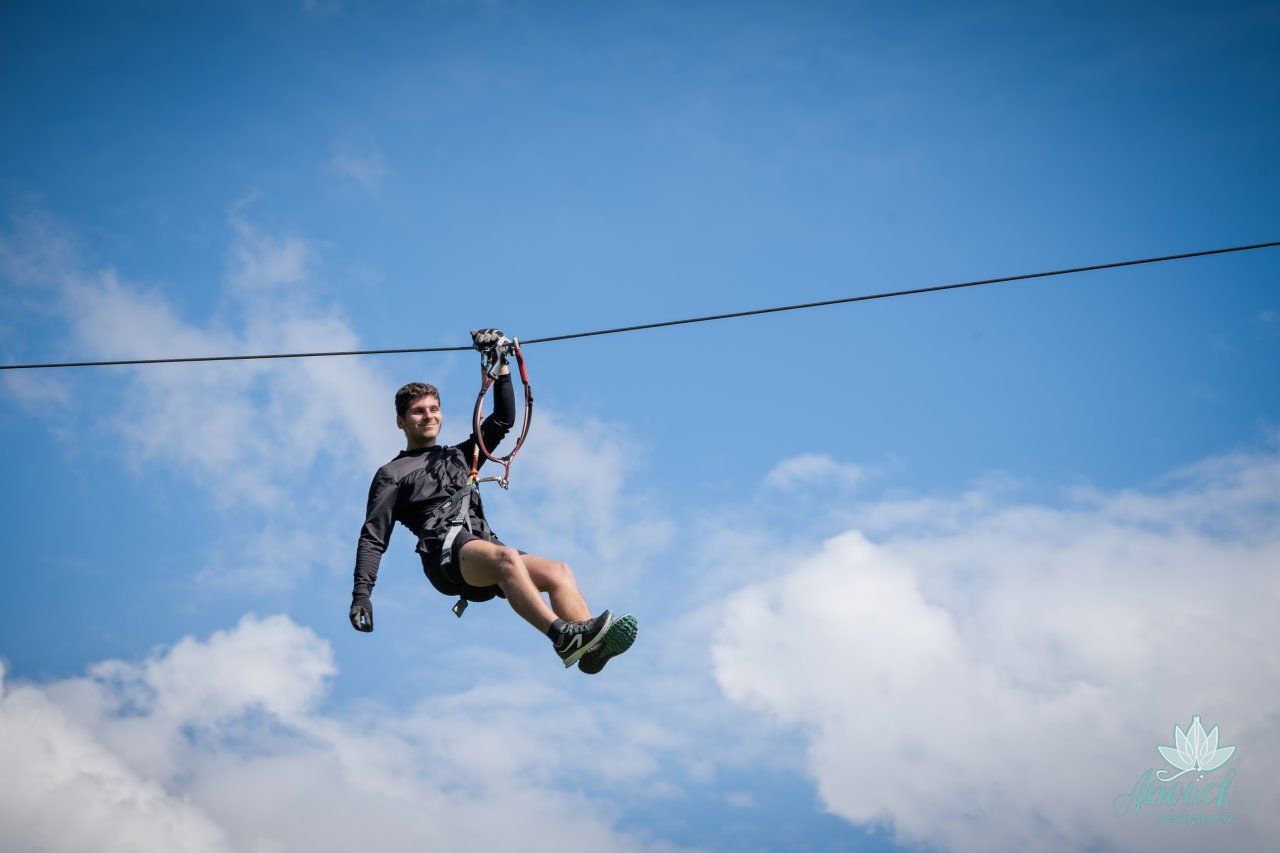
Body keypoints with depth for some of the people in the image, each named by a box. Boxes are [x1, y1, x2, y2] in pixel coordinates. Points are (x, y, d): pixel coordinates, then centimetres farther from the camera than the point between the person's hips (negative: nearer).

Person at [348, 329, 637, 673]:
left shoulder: (459, 456, 34)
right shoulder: (391, 474, 18)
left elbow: (503, 421, 27)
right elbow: (373, 537, 9)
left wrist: (501, 366, 17)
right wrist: (361, 594, -3)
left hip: (484, 553, 7)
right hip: (445, 556, -7)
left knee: (559, 572, -20)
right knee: (506, 557, -38)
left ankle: (590, 649, -39)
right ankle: (564, 637, -57)